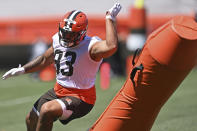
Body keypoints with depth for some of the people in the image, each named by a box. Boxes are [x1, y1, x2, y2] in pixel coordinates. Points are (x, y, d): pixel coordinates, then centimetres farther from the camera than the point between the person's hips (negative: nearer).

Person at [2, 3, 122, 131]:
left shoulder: (91, 47, -25)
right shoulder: (59, 40, -1)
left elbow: (111, 47, -48)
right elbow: (45, 59, 19)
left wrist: (110, 18, -42)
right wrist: (22, 70, 12)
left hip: (80, 98, -8)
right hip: (58, 91, 9)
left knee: (47, 110, -31)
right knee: (31, 119, 20)